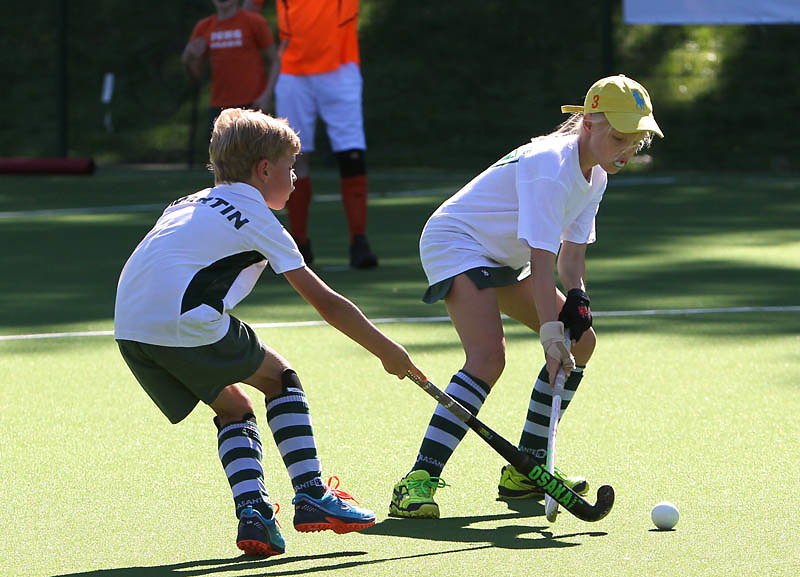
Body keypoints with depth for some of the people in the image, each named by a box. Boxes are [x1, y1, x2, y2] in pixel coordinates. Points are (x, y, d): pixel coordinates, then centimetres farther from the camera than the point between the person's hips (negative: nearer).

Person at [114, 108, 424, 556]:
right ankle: (311, 496, 10)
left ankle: (252, 512, 3)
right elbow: (326, 303, 5)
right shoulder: (256, 217, 6)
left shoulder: (193, 204, 27)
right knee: (280, 377, 15)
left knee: (234, 408, 21)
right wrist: (387, 351, 12)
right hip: (187, 323, -7)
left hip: (130, 329, 7)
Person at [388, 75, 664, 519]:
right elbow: (541, 262, -34)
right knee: (488, 358, -29)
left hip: (502, 259, 10)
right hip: (454, 243, -10)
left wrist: (577, 297, -16)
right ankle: (419, 481, -32)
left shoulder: (595, 175, 0)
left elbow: (571, 251, 4)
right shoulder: (550, 167, -29)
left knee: (581, 341, 9)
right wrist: (551, 337, -38)